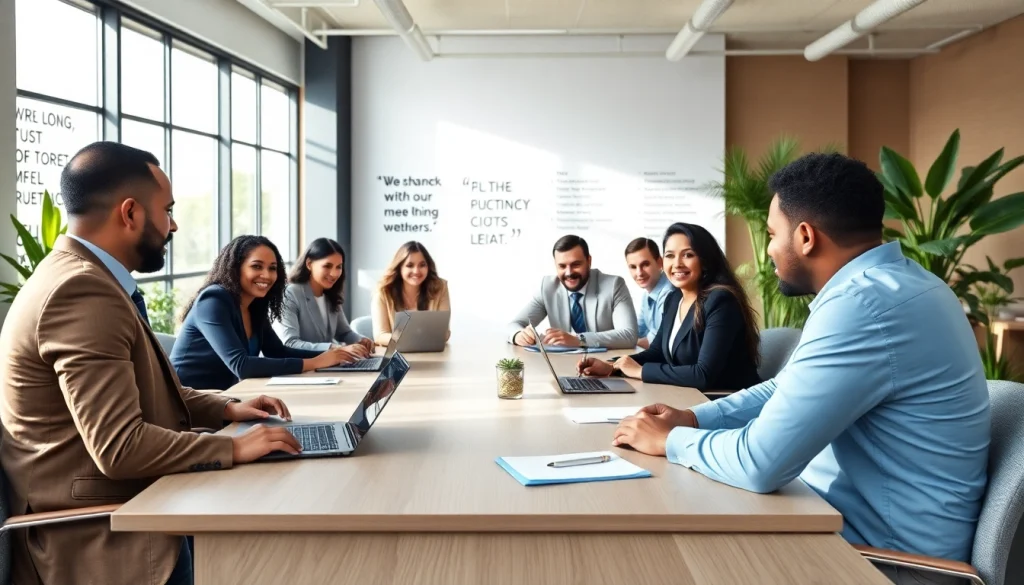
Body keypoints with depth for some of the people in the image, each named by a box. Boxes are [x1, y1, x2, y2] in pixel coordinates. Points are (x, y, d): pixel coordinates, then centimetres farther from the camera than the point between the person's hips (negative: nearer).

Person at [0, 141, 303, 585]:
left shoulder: (84, 279, 11)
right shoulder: (81, 291, -22)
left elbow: (143, 390, 20)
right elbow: (120, 447, -27)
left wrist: (226, 409, 7)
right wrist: (233, 448, -17)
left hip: (117, 518, 9)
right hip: (97, 544, -9)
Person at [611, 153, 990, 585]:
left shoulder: (863, 303, -27)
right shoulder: (884, 281, 7)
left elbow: (759, 464, -28)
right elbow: (788, 388, 17)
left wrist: (670, 440, -10)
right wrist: (693, 418, 4)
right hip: (864, 517, 9)